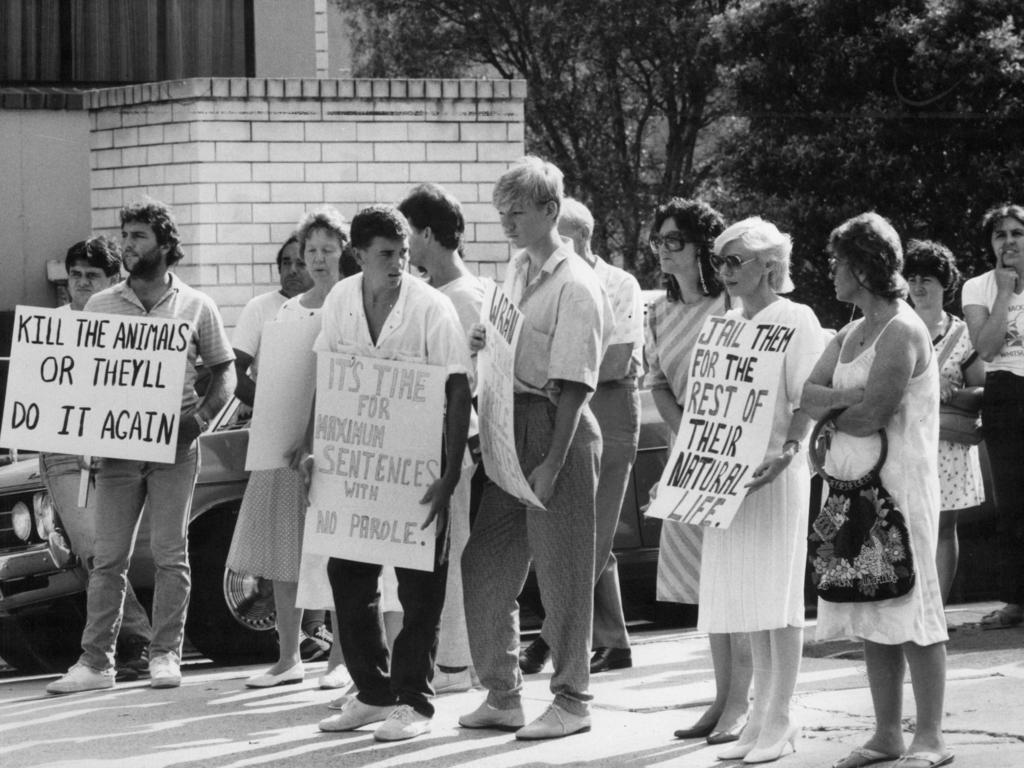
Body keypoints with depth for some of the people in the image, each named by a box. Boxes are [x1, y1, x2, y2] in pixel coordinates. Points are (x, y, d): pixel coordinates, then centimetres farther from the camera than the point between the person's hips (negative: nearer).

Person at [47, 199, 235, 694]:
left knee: (170, 555, 1)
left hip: (175, 448, -1)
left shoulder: (195, 307, 4)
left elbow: (224, 373, 7)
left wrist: (202, 417, -9)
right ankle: (95, 661, 1)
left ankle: (166, 656, 8)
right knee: (108, 557, 1)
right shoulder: (101, 306, 8)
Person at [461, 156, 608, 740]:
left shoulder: (576, 286, -15)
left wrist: (553, 463, -20)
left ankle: (573, 701, 11)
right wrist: (486, 344, 0)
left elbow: (574, 383, -18)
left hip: (559, 429, -9)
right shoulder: (517, 270, 11)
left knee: (562, 572, 0)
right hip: (511, 424, 9)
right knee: (486, 567, 9)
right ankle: (503, 696, 19)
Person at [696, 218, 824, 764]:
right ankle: (761, 713, 15)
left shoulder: (795, 320, -6)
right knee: (745, 597, 9)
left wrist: (786, 453, -24)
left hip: (776, 473, -7)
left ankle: (779, 719, 0)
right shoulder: (726, 324, 15)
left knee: (777, 596, -4)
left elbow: (806, 405, -11)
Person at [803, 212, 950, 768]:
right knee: (871, 614, 8)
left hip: (901, 482, -9)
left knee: (910, 609, -6)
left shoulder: (901, 332, -12)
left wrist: (827, 410, 0)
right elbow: (806, 394, 8)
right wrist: (843, 398, -11)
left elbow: (872, 416, -17)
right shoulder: (849, 335, 15)